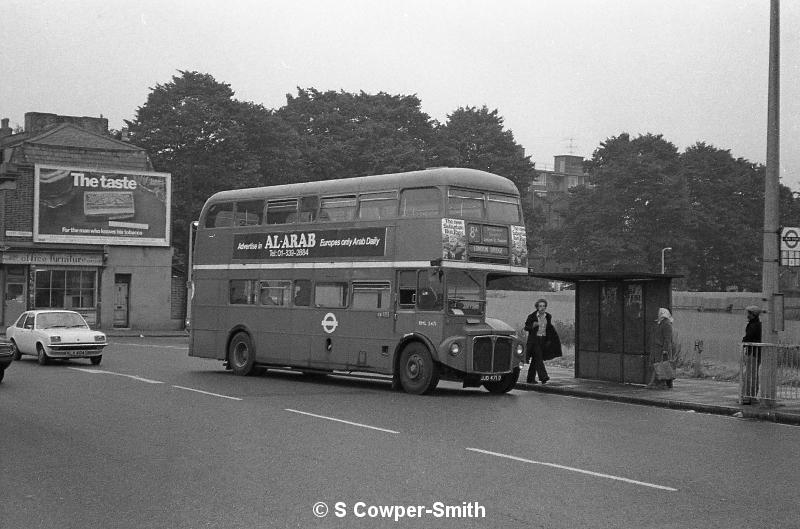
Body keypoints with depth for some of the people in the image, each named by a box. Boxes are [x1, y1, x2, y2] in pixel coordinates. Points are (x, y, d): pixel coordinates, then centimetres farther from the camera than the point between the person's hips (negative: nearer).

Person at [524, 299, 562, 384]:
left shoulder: (548, 316, 8)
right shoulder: (532, 316, -5)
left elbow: (549, 328, 16)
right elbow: (526, 327, -2)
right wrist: (534, 325, -21)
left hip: (543, 340, 5)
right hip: (534, 340, -5)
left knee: (535, 360, 9)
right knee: (538, 358, -15)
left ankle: (531, 378, 15)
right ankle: (543, 377, -22)